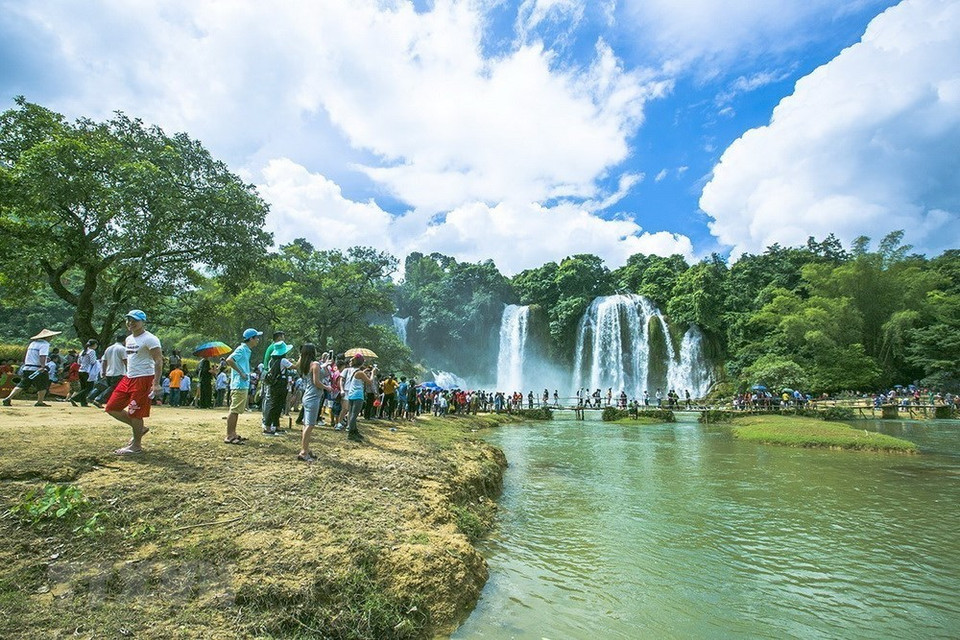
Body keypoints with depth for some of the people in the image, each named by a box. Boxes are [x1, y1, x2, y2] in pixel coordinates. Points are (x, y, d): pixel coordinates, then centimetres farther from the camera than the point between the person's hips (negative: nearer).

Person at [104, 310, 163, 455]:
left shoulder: (150, 339, -13)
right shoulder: (129, 339, 14)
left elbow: (158, 361, -18)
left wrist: (156, 383, -25)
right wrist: (127, 375, 21)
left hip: (143, 379, -9)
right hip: (128, 378, 9)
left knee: (134, 413, -4)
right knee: (112, 408, 9)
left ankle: (136, 445, 13)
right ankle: (140, 429, 23)